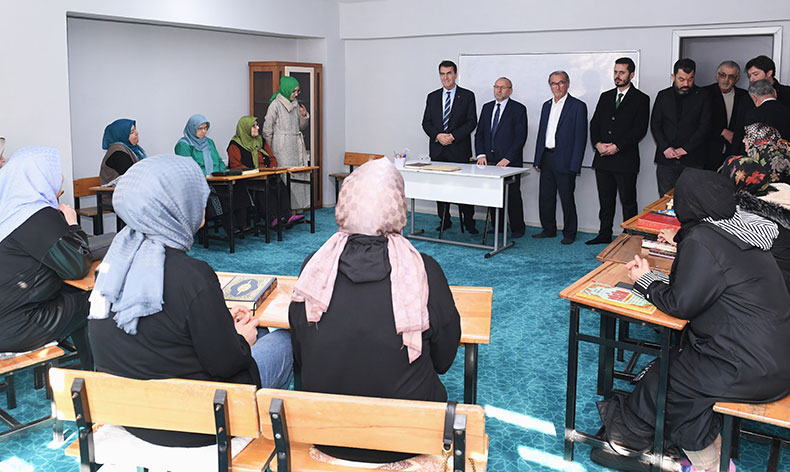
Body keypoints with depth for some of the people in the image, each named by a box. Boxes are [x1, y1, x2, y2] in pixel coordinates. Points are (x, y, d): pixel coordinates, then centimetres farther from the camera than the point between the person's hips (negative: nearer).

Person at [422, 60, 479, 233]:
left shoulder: (467, 96, 3)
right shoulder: (432, 97, 12)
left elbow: (471, 122, -4)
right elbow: (426, 122, 8)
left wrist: (453, 136, -15)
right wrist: (438, 135, -11)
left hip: (459, 149, -3)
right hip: (438, 149, 3)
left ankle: (468, 222, 6)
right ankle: (444, 221, 16)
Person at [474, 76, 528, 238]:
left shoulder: (518, 109, -2)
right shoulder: (487, 108, 14)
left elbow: (520, 137, -8)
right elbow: (479, 133, 13)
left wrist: (507, 159, -16)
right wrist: (481, 154, -2)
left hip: (510, 162, -4)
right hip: (489, 161, 5)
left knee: (513, 195, 0)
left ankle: (517, 228, 12)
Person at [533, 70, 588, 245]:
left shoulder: (578, 106, -5)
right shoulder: (547, 105, 15)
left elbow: (580, 137, -9)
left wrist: (574, 165, -15)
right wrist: (538, 159, 11)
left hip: (564, 161, -6)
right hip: (546, 158, 6)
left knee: (567, 198, 2)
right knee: (545, 197, 11)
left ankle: (569, 233, 14)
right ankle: (549, 229, 25)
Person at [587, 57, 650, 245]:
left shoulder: (641, 99, -1)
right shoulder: (605, 97, 15)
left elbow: (639, 129, -9)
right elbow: (594, 123, 11)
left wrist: (617, 146, -16)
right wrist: (598, 143, -6)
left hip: (625, 159, -5)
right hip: (603, 159, 5)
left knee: (628, 202, 1)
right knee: (605, 200, 11)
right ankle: (604, 235, 20)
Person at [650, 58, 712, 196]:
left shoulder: (702, 96, 5)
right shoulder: (663, 96, 11)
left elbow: (704, 126, -1)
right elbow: (655, 124, 8)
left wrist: (686, 148, -11)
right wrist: (665, 147, -7)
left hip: (692, 160, -2)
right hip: (666, 160, 2)